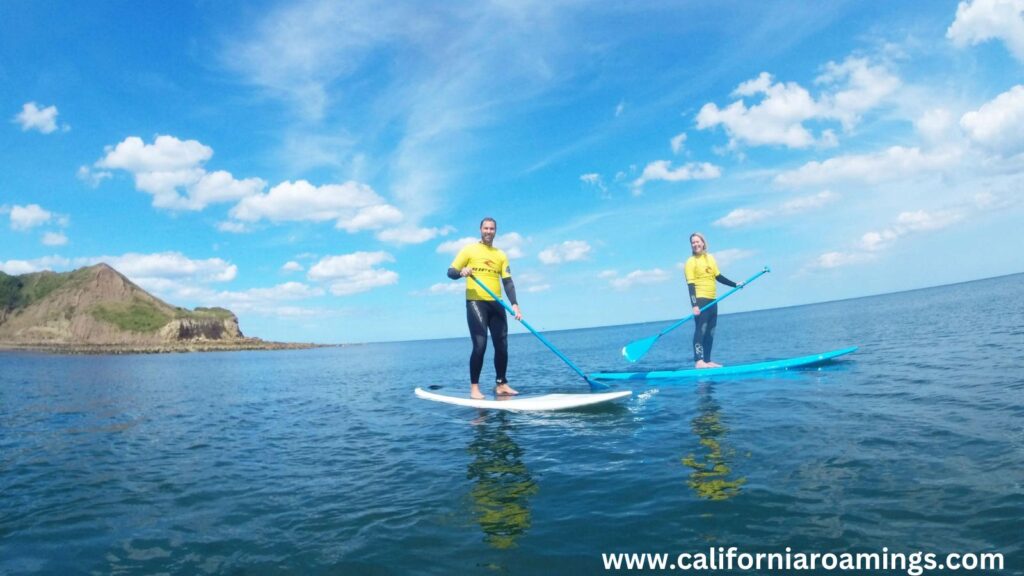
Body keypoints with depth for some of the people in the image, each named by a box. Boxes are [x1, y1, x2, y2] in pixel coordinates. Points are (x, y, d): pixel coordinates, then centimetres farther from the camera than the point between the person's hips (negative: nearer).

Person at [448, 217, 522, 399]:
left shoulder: (501, 255, 14)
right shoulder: (469, 250, 4)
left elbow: (508, 282, 7)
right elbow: (450, 272, 1)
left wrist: (514, 304, -6)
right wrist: (461, 272, -22)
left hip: (496, 304, 4)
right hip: (475, 302, -4)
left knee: (502, 346, 4)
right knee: (480, 345, -12)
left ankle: (501, 385, 16)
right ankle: (474, 387, -4)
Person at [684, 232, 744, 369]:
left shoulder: (710, 258, 14)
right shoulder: (691, 262, -6)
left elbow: (718, 277, 20)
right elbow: (691, 285, -13)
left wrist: (735, 284, 14)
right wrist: (694, 305, -21)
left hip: (712, 300, 7)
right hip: (700, 300, -7)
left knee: (710, 332, 8)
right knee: (700, 330, -13)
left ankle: (707, 361, 13)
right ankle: (698, 361, -16)